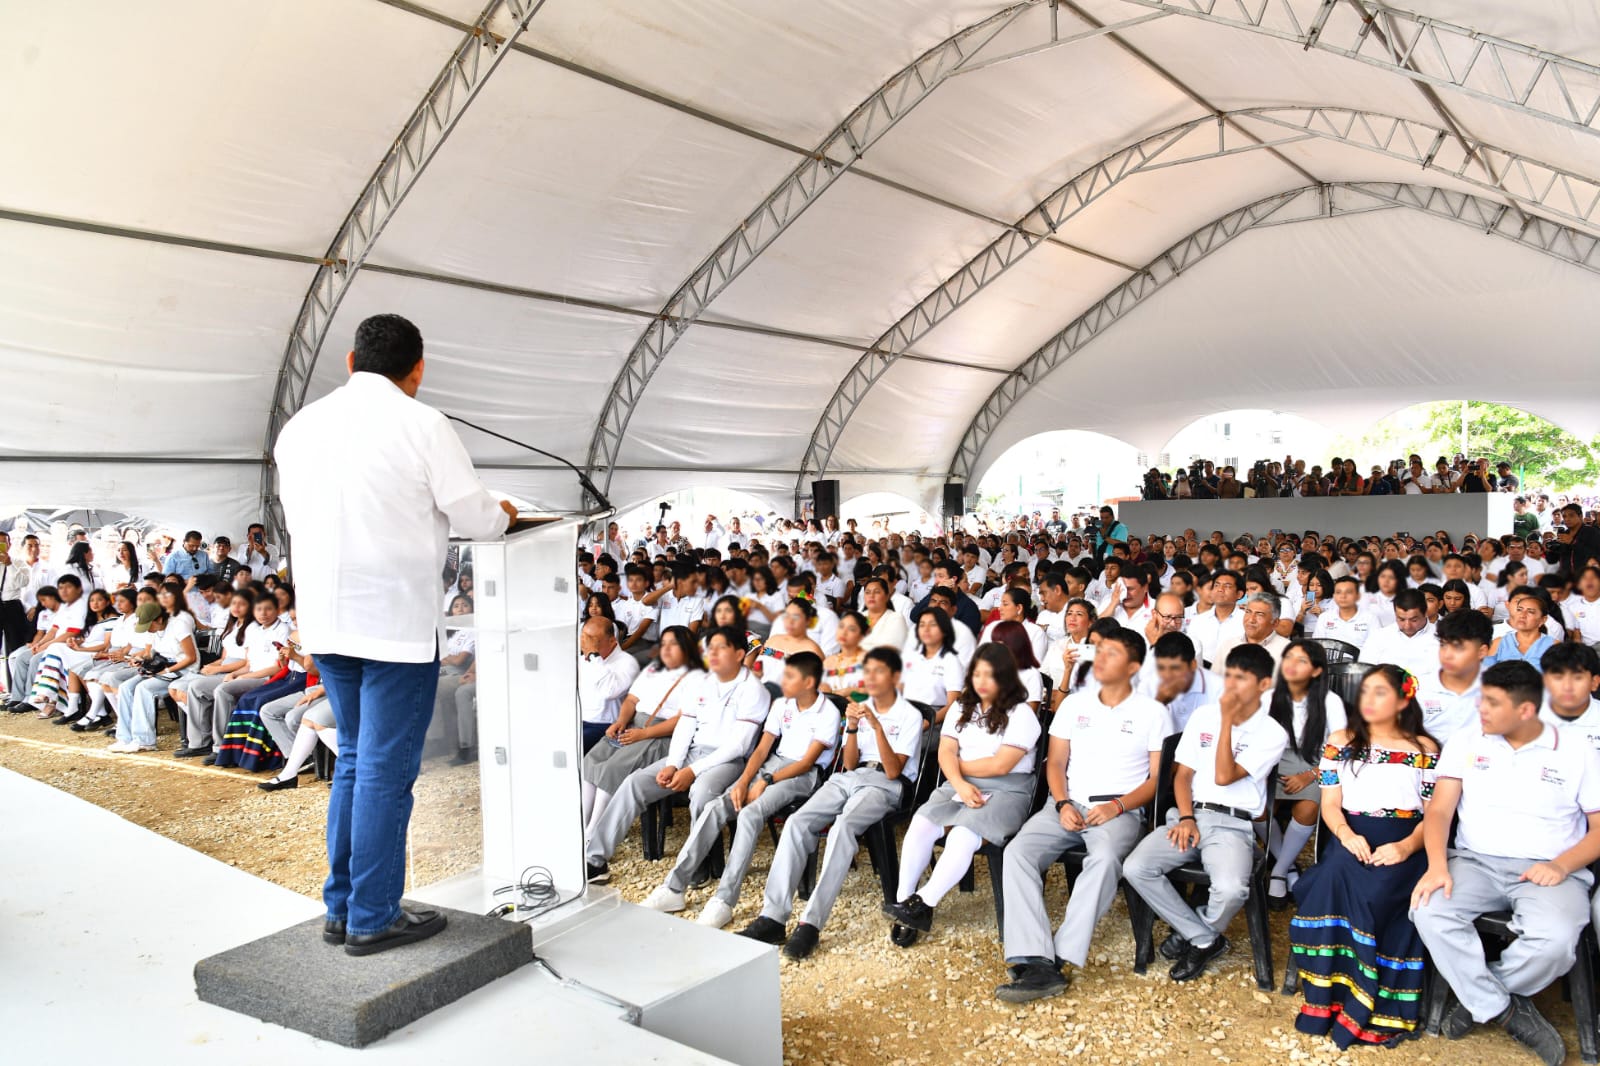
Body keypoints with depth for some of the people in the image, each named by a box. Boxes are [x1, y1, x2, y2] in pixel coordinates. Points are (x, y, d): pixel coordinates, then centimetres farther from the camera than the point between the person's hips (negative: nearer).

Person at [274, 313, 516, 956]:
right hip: (396, 619, -6)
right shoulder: (421, 426, -11)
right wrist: (503, 514, 15)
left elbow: (297, 521, 17)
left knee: (354, 760, 18)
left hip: (326, 615, 7)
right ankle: (373, 919, 12)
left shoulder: (300, 426, 8)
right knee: (386, 770, 2)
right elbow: (476, 521, -7)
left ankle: (342, 908, 26)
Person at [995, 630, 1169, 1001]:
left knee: (1105, 859, -38)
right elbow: (1055, 763, 13)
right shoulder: (1074, 704, 16)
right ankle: (1034, 963, -34)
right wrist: (1063, 804, -6)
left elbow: (1158, 778, 2)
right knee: (1017, 852, -25)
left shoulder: (1153, 713, 6)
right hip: (1067, 806, 4)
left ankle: (1059, 958, -35)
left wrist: (1117, 806, -14)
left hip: (1121, 810, -3)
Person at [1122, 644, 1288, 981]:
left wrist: (1228, 719, -13)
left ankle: (1192, 936, 3)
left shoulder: (1272, 734, -1)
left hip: (1232, 825, -3)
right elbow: (1183, 774, 10)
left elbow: (1224, 777, -13)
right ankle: (1206, 940, -4)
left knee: (1230, 889, -34)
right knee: (1135, 868, -22)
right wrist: (1185, 818, -6)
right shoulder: (1203, 716, 11)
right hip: (1189, 816, 4)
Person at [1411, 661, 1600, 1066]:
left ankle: (1478, 999, -6)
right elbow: (1439, 811, 1)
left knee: (1554, 941, -34)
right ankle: (1509, 1011, -11)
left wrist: (1561, 865, -15)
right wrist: (1438, 864, -17)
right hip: (1475, 861, 2)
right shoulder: (1465, 743, 6)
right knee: (1428, 911, -29)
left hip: (1548, 870, -1)